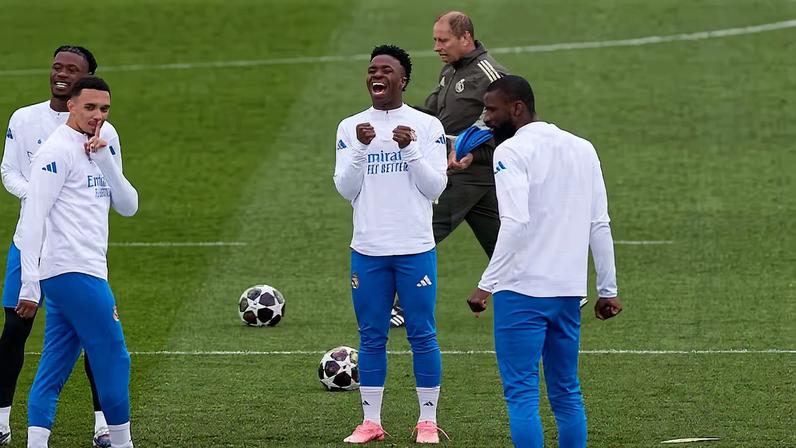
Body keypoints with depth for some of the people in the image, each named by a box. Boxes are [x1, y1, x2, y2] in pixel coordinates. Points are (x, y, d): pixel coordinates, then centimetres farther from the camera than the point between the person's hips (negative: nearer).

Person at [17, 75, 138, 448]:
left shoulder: (95, 152, 18)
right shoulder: (58, 151, -9)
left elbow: (128, 206, 10)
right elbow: (33, 218, -14)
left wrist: (105, 160, -4)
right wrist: (29, 285, -20)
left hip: (81, 274, 9)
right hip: (73, 273, -9)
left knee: (54, 369, 4)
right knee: (113, 357, -5)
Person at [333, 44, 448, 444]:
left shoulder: (427, 126, 1)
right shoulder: (350, 128, 6)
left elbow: (435, 187, -4)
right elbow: (345, 189, 0)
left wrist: (410, 149, -16)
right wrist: (360, 148, -14)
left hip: (415, 249, -2)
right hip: (367, 250, 2)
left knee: (422, 335, 1)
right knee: (371, 337, 5)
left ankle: (427, 420, 8)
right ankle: (370, 421, 11)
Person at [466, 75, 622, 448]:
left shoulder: (512, 151, -8)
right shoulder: (582, 149, 12)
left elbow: (515, 224, -20)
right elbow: (600, 226, 12)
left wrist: (486, 285, -17)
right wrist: (608, 290, 15)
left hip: (522, 291, -7)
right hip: (569, 291, 7)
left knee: (521, 393, -5)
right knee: (566, 392, 14)